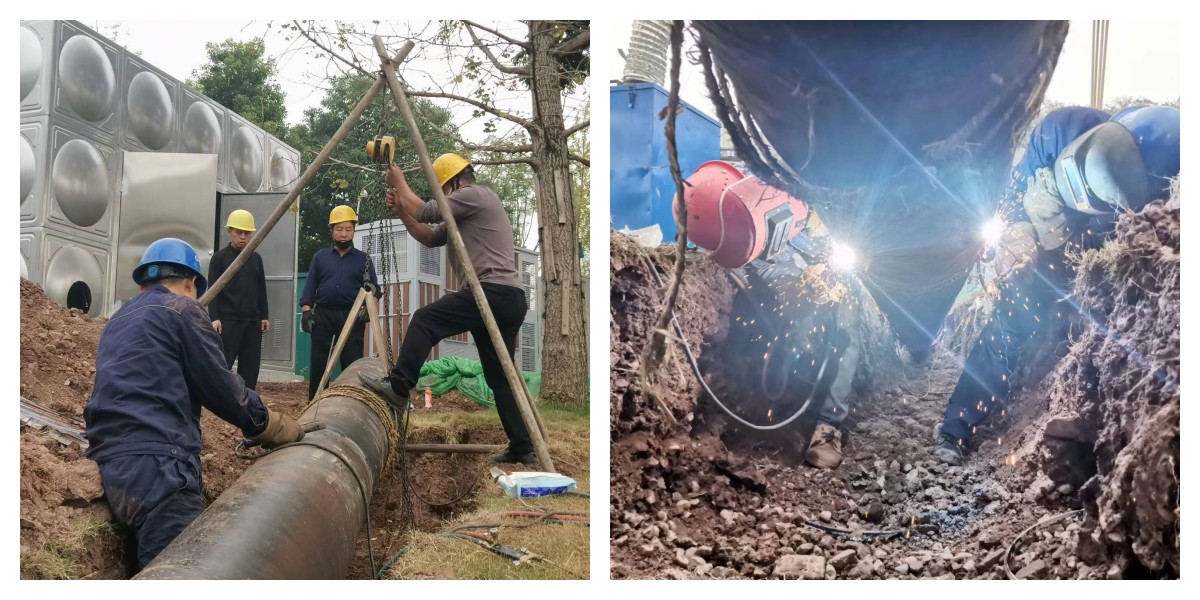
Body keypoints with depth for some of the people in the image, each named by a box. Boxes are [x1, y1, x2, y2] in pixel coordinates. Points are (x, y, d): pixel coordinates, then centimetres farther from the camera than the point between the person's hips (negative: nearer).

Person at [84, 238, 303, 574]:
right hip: (155, 468, -9)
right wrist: (279, 428, 13)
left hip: (115, 469, 9)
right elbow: (223, 389, 0)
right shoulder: (181, 308, 2)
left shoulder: (117, 323, 27)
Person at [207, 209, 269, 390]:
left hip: (253, 321, 5)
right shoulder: (220, 257, 0)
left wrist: (264, 316, 13)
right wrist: (214, 318, -14)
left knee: (251, 365, 6)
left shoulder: (256, 258, 13)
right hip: (228, 320, -5)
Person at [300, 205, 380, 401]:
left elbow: (374, 289, 7)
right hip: (323, 316, 2)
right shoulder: (320, 257, 12)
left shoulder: (363, 259, 9)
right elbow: (310, 287, 10)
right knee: (318, 366, 4)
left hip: (352, 317, -1)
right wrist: (306, 311, -2)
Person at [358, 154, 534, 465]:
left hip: (493, 292, -10)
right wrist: (401, 212, 17)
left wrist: (399, 183, 9)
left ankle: (398, 386, -10)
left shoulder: (474, 195, -2)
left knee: (425, 320, -10)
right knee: (501, 376, 9)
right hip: (511, 299, 10)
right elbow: (430, 238, 27)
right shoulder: (466, 212, 27)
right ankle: (522, 448, 9)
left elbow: (424, 212, -6)